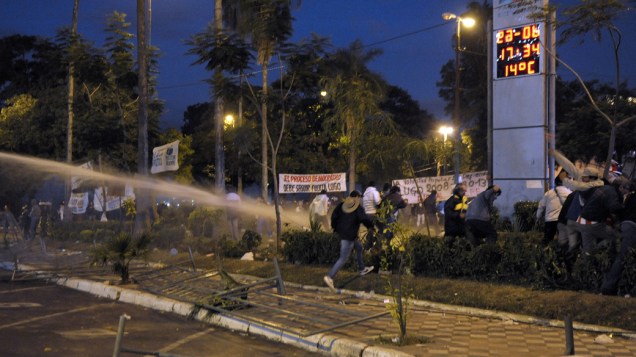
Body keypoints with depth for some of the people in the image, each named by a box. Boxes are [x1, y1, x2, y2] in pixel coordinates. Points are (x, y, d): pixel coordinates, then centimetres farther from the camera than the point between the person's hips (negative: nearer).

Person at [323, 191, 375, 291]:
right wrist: (370, 226, 2)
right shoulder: (358, 208, -14)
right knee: (343, 258, -5)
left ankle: (362, 269, 43)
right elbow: (364, 219, -18)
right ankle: (329, 277, -14)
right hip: (349, 236, -9)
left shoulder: (342, 205, 3)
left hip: (341, 232, 9)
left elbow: (334, 216, 2)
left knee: (359, 247, 29)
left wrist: (335, 228, 14)